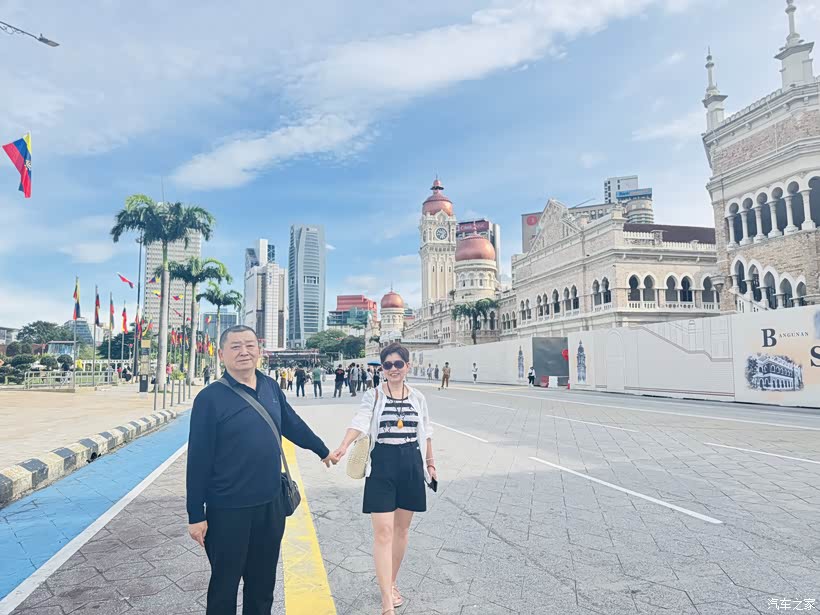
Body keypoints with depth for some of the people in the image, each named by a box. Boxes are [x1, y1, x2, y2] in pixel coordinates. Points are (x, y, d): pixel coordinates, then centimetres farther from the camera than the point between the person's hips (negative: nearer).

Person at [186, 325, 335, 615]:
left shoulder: (270, 387, 1)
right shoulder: (210, 398, -13)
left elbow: (293, 424, 16)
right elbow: (198, 460, -11)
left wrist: (323, 450, 26)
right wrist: (196, 515, -10)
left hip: (271, 504, 5)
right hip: (228, 510, -4)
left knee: (263, 582, 20)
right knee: (225, 584, 13)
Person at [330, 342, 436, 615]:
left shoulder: (418, 397, 5)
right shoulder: (372, 396, -4)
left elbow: (425, 433, 13)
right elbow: (359, 422, -22)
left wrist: (430, 463, 16)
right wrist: (342, 447, -39)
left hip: (411, 465, 3)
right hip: (381, 464, -3)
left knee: (402, 528, 14)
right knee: (383, 532, -5)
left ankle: (391, 583, 34)